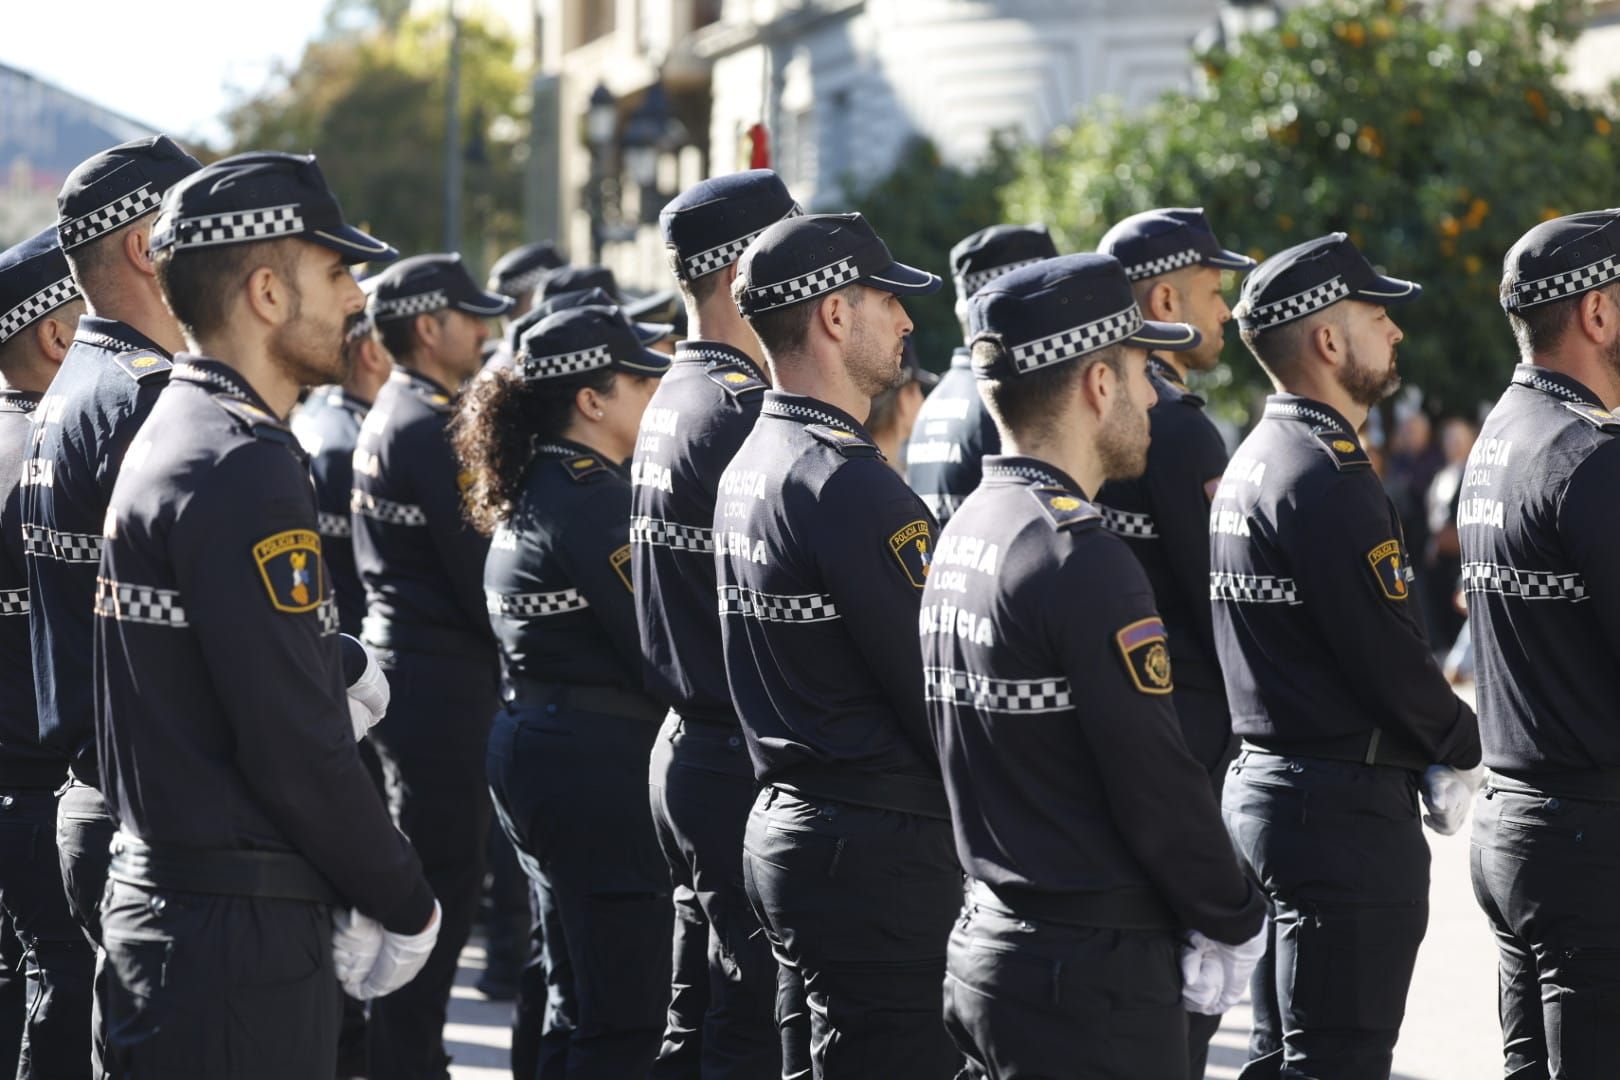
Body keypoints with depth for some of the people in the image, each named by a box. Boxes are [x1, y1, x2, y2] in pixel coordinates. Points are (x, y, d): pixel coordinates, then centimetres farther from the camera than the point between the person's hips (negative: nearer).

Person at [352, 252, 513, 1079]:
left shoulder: (386, 417, 14)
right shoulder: (430, 428, -16)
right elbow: (476, 571, -19)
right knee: (439, 879, -6)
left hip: (396, 660, 10)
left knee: (422, 874, 17)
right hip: (441, 675, -10)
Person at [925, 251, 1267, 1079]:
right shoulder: (1082, 561, -18)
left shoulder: (961, 536, 11)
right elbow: (1158, 781, -18)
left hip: (987, 946, 9)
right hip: (1091, 979, -9)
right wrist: (1234, 921, -2)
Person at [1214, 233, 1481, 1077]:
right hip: (1345, 815, -10)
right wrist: (1461, 748, -1)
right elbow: (1390, 655, -19)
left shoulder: (1255, 461, 15)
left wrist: (1426, 754, 13)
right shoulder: (1327, 478, -17)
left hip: (1265, 786, 10)